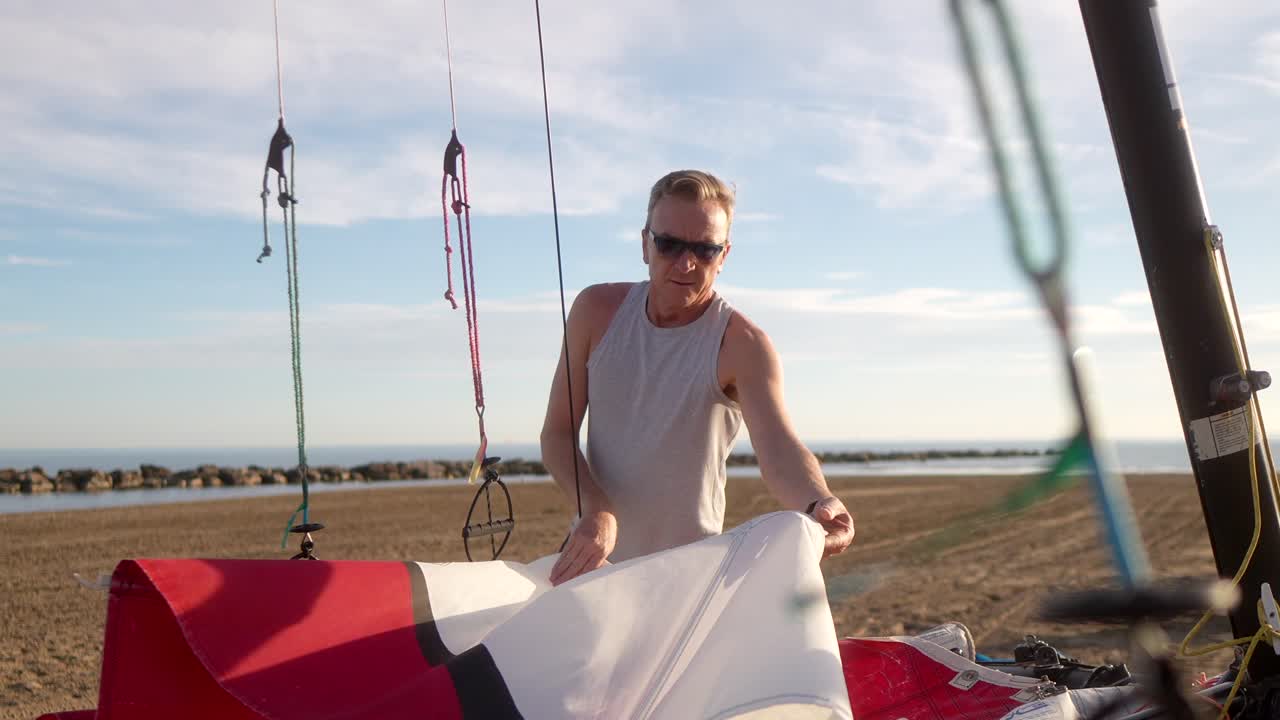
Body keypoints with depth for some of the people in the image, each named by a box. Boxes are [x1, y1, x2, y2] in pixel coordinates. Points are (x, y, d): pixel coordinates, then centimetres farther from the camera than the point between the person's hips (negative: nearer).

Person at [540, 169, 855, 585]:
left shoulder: (743, 347, -17)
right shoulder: (597, 310, -6)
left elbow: (778, 445, -33)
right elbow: (557, 433, -7)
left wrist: (818, 503, -56)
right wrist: (596, 509, -25)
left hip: (689, 570, -3)